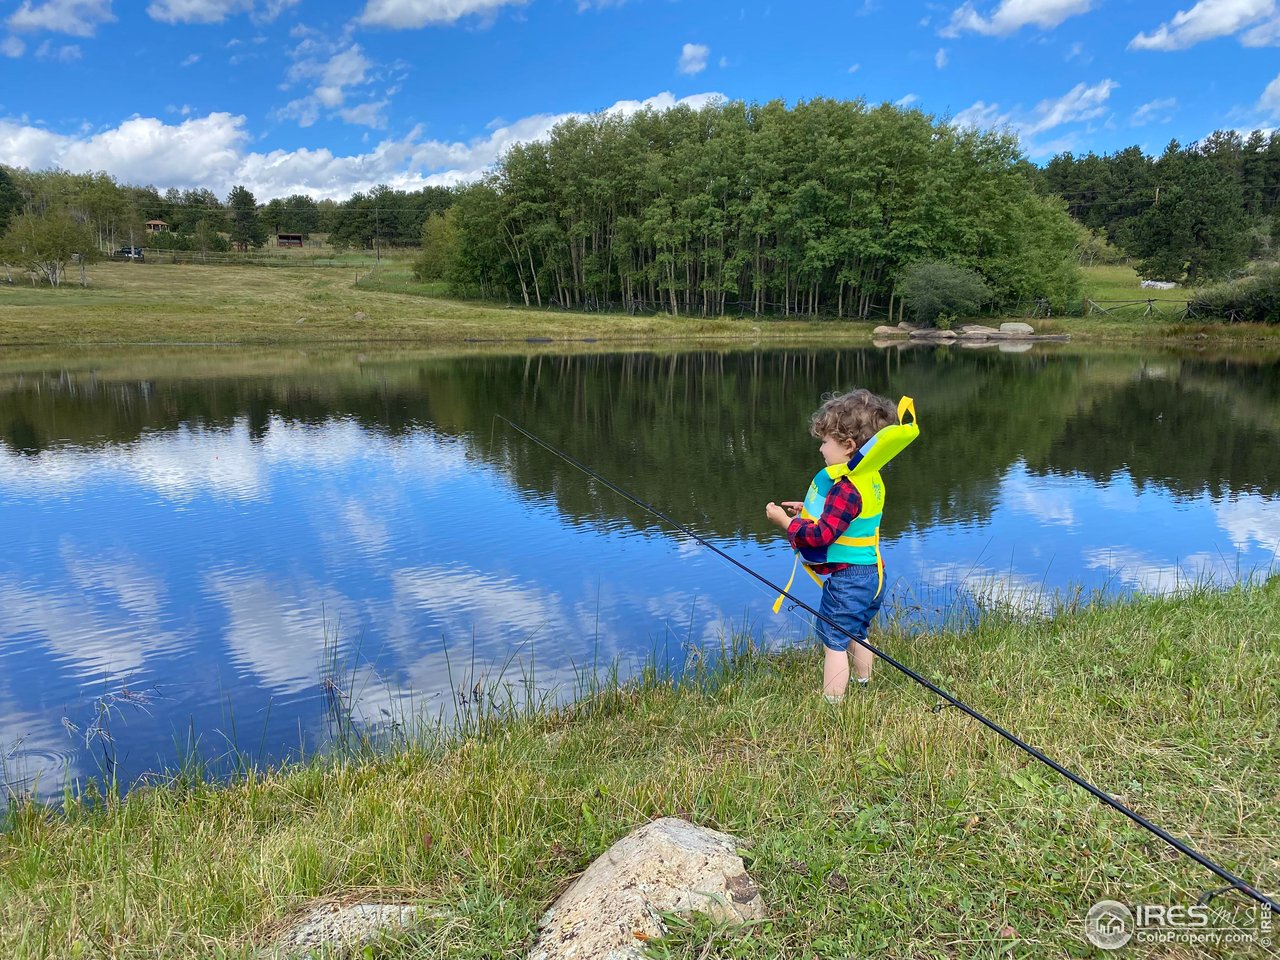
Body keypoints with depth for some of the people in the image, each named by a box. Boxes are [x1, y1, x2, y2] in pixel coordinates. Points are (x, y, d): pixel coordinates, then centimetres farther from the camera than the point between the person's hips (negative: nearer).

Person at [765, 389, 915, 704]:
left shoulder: (846, 488, -24)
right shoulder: (871, 479, 7)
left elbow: (822, 535, -27)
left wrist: (786, 521, -18)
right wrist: (806, 511, 14)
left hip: (847, 579, -10)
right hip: (874, 575, 10)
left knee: (834, 643, -2)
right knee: (857, 634, 26)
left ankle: (832, 703, 3)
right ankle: (864, 687, 41)